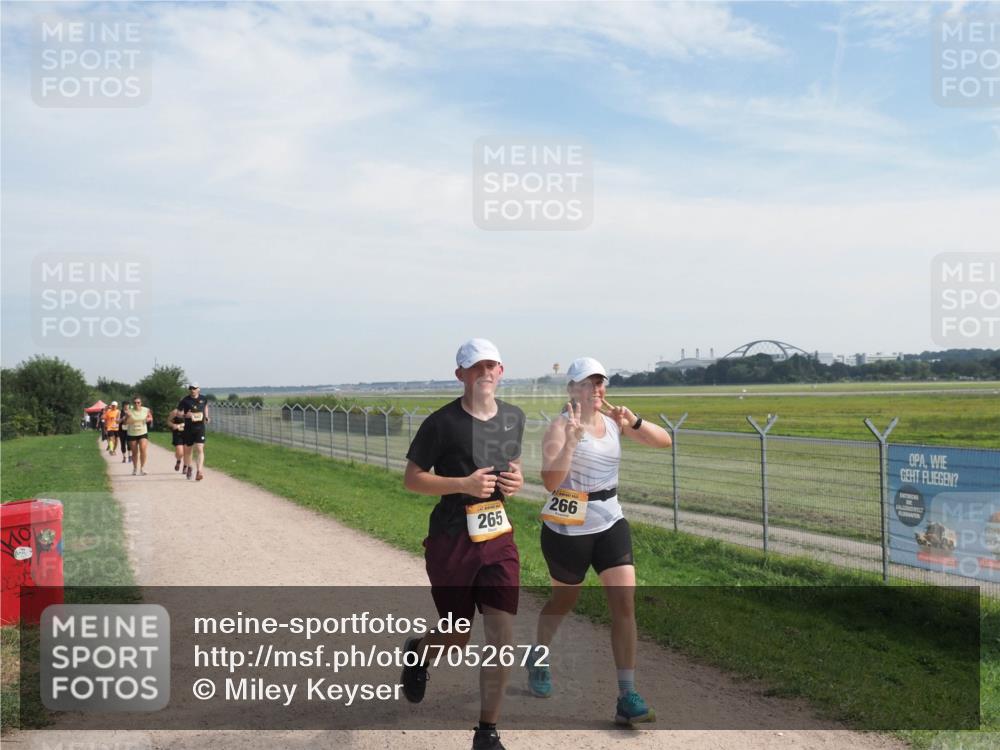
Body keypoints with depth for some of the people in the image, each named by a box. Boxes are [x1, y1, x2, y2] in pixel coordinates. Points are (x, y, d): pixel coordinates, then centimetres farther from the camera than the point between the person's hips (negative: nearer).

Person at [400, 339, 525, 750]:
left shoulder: (514, 418, 5)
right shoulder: (443, 422, -13)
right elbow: (411, 478, -8)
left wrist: (517, 479, -3)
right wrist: (464, 484, -20)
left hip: (499, 539, 4)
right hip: (452, 542, -4)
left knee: (502, 638, -1)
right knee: (458, 640, 9)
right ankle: (417, 652, 46)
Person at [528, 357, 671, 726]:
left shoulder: (613, 421, 4)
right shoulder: (560, 426, -13)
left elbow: (663, 440, 2)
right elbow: (550, 481, -24)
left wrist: (634, 422, -14)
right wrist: (572, 440, -34)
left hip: (611, 523, 4)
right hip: (567, 527, -4)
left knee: (624, 603, -7)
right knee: (563, 601, 15)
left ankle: (627, 697, -2)